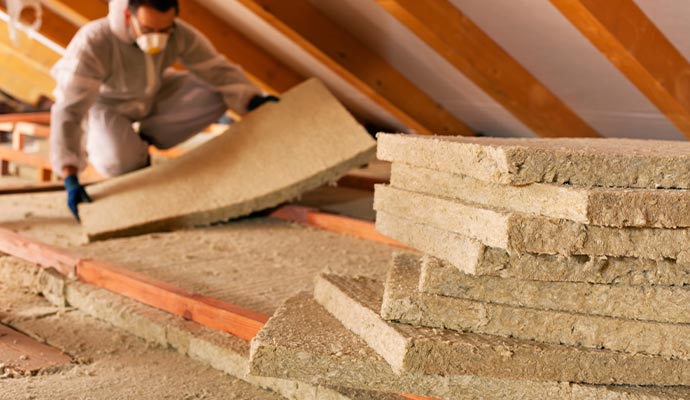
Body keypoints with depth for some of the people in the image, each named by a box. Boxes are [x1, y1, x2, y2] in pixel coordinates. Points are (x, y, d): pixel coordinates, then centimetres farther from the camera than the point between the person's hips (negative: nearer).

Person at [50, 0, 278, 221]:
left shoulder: (180, 34, -29)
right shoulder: (92, 43, -41)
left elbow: (218, 71, -22)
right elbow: (69, 111, -45)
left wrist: (254, 101, -42)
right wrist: (70, 180, -53)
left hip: (151, 96, 5)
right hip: (104, 103, -4)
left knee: (217, 97, -18)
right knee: (122, 163, -35)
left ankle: (142, 139, 1)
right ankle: (98, 141, 5)